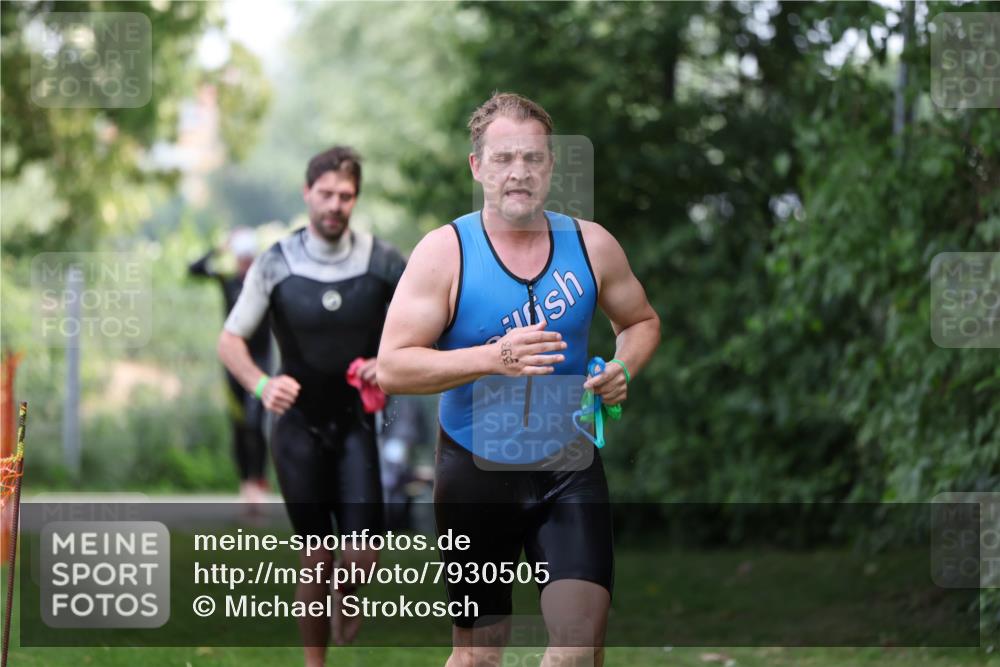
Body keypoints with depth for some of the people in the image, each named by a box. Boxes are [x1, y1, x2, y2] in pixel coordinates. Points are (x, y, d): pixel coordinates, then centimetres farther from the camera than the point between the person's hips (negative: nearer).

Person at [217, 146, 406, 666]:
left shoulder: (382, 262, -4)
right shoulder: (276, 264, -6)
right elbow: (230, 339, -2)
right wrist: (261, 385, -22)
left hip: (355, 423, 0)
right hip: (299, 424, 0)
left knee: (363, 554, -11)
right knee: (317, 557, 1)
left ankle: (345, 597, 26)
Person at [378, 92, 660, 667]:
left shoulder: (591, 245, -1)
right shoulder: (445, 252, -9)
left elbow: (642, 322, 17)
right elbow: (392, 367, -16)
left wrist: (625, 368, -6)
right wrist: (493, 359, -29)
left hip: (570, 466, 2)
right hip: (477, 471, -1)